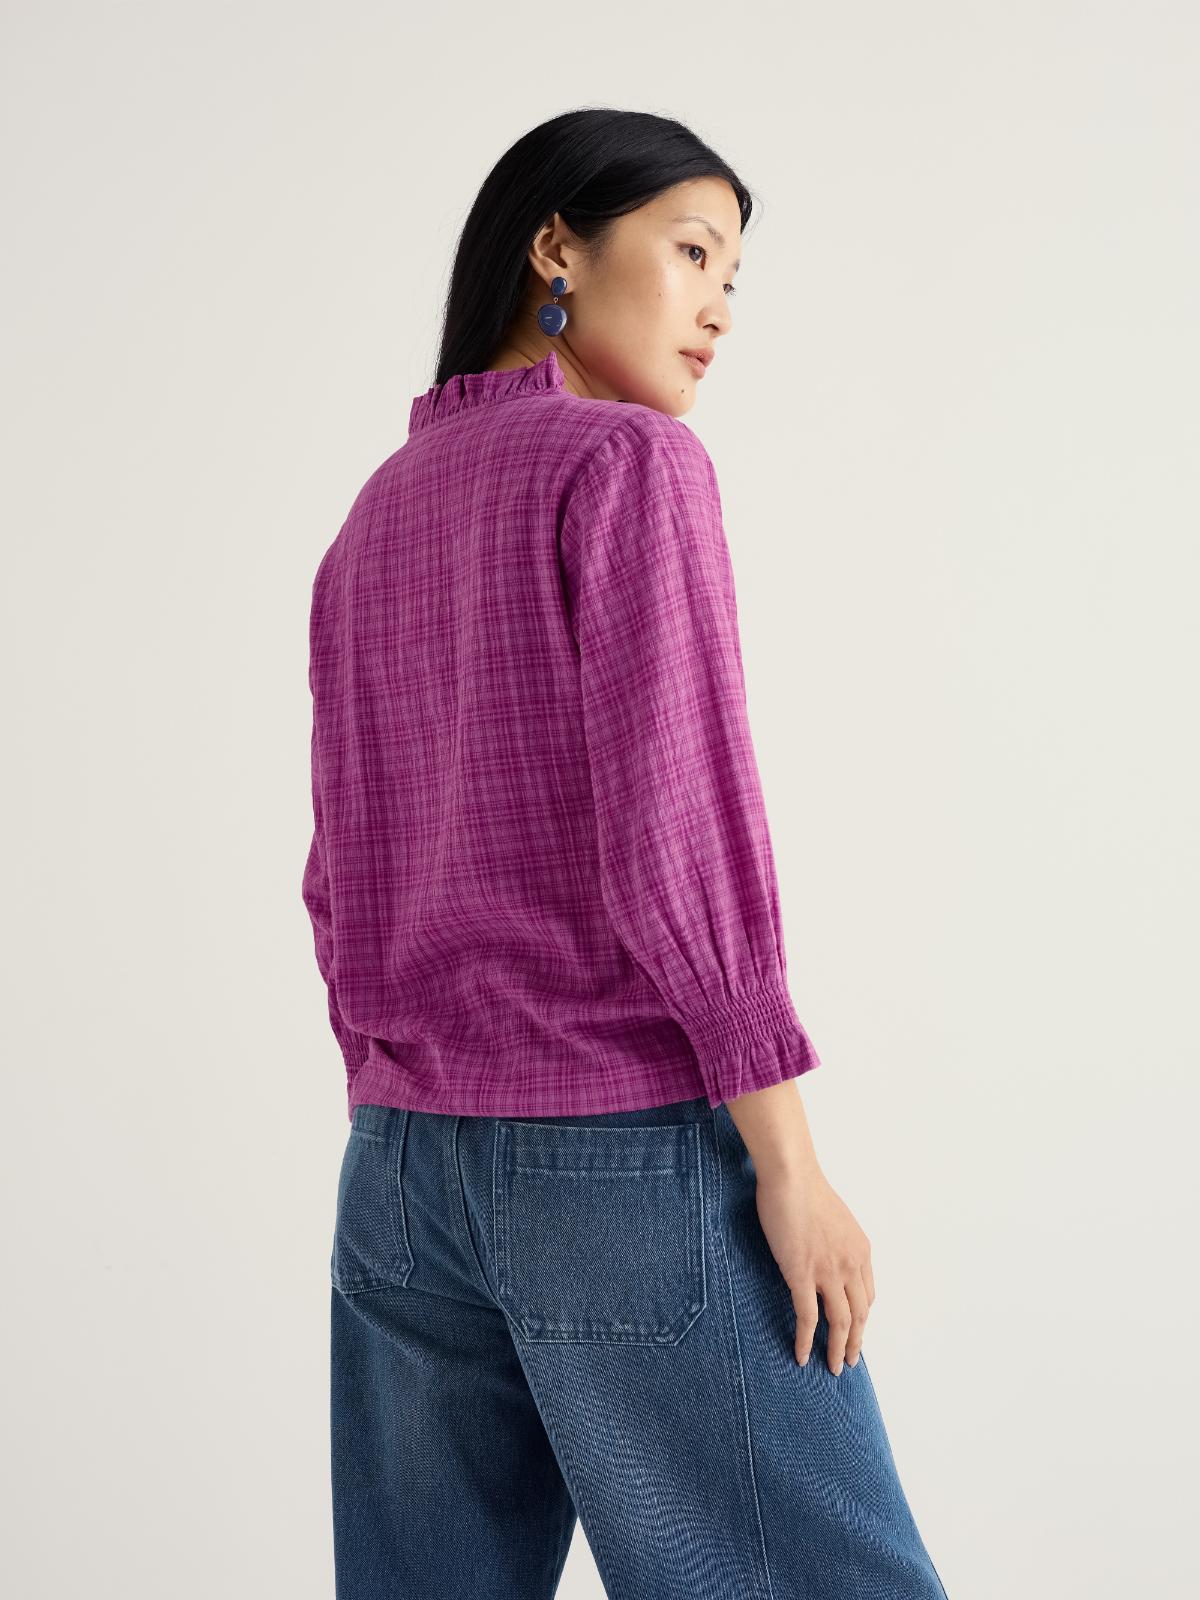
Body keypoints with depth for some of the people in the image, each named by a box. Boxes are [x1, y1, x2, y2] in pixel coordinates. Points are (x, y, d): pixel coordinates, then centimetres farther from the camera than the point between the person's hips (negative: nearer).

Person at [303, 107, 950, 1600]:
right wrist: (789, 1160, -13)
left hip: (406, 1163, 8)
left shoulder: (375, 519, 13)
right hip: (635, 1153, -7)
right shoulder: (630, 462, -8)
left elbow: (343, 876, 14)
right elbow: (667, 828, -17)